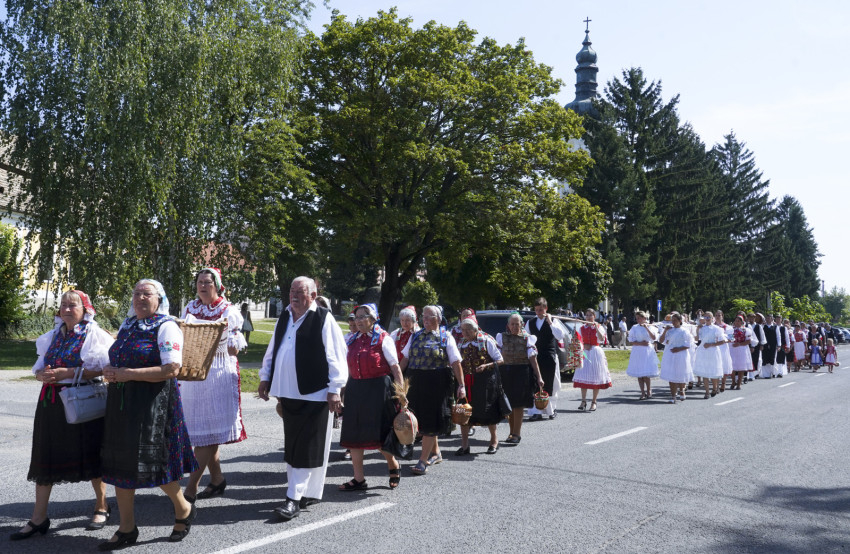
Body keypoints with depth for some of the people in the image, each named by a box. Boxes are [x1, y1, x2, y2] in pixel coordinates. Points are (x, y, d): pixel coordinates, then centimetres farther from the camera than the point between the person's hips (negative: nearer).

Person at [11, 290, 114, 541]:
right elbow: (39, 370, 15)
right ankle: (39, 518, 13)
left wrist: (65, 373, -20)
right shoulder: (52, 337, 14)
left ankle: (101, 507, 20)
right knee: (45, 457, 5)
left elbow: (100, 369, -15)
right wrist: (44, 375, -9)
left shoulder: (94, 334, -4)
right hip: (52, 402, 6)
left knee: (91, 455, 4)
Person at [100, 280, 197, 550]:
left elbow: (172, 369, -19)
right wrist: (110, 371, -1)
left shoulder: (166, 327, -9)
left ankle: (183, 509, 23)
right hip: (122, 402, 7)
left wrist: (129, 373, -20)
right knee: (121, 462, 9)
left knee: (153, 461, -2)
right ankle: (127, 528, 22)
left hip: (154, 402, -7)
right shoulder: (127, 326, 15)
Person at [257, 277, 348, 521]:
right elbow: (273, 349, 23)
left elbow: (335, 355, -11)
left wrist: (334, 389, -14)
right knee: (293, 446, 12)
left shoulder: (323, 318, -8)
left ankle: (294, 498, -1)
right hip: (288, 393, 8)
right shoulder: (284, 317, 13)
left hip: (314, 395, -7)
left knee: (307, 448, -3)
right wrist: (265, 378, 18)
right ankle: (310, 494, 24)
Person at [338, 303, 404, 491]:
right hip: (355, 390, 6)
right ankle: (359, 479, 15)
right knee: (353, 434, 5)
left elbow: (395, 368, -8)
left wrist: (400, 395, -12)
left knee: (379, 434, 0)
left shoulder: (383, 339, -6)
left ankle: (394, 466, 28)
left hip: (378, 389, -6)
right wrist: (347, 390, 14)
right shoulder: (353, 341, 12)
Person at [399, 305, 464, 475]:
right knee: (422, 418, 12)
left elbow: (455, 363, -6)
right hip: (417, 383, 5)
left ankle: (423, 461, -1)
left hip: (437, 383, -5)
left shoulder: (446, 337, -1)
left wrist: (461, 385, -12)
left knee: (431, 420, -4)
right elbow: (405, 358, 12)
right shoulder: (416, 336, 13)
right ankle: (436, 453, 30)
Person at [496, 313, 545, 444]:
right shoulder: (502, 337, 7)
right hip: (505, 373, 3)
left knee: (517, 404, -5)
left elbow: (533, 359, -2)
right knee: (508, 404, 8)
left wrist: (539, 377, -6)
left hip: (521, 373, -2)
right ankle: (513, 432, 21)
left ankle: (516, 433, 2)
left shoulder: (527, 338, 2)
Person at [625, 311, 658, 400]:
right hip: (637, 352, 2)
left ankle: (649, 391, 15)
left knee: (646, 374, -6)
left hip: (648, 352, -2)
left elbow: (654, 337, -13)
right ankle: (643, 393, 8)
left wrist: (646, 328, -18)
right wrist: (641, 343, -13)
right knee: (639, 374, 1)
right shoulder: (634, 328, 6)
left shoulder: (650, 327, 5)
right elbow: (631, 341, 1)